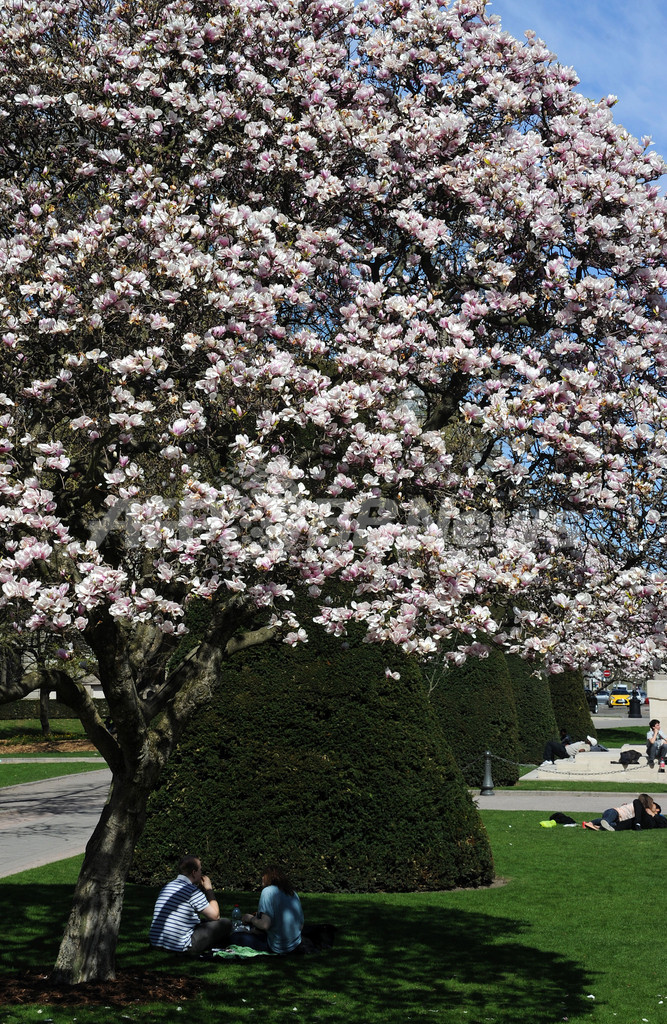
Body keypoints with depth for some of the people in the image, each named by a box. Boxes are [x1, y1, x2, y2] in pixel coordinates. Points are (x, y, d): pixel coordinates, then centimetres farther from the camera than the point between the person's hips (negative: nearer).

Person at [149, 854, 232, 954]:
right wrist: (209, 889, 7)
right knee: (225, 923, 0)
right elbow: (215, 915, -2)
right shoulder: (193, 891, -12)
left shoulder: (167, 886, 12)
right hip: (179, 948, -8)